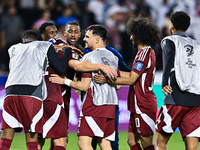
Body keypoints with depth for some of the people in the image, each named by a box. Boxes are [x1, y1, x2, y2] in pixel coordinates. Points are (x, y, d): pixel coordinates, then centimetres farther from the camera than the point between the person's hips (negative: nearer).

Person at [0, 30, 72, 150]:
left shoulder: (13, 49, 27)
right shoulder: (45, 46, 17)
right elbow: (62, 69, 11)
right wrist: (68, 50, 29)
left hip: (11, 91, 2)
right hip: (32, 92, -2)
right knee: (32, 138, 2)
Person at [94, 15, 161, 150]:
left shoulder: (145, 53, -15)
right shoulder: (148, 52, 17)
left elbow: (131, 80, -17)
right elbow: (134, 75, 21)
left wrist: (107, 79, -14)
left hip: (144, 106, -10)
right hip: (139, 106, 10)